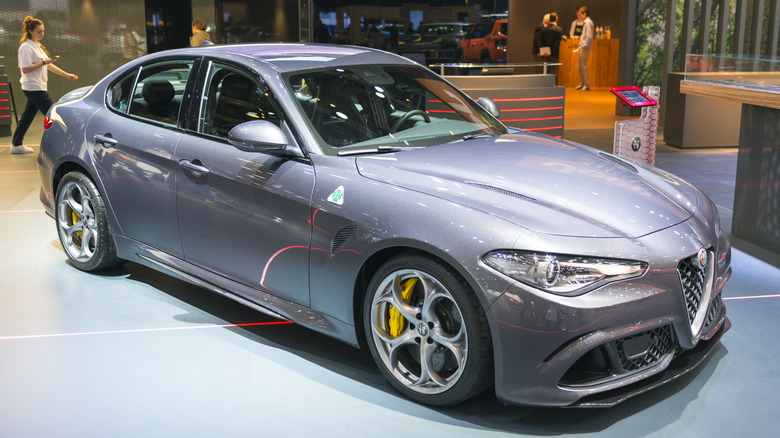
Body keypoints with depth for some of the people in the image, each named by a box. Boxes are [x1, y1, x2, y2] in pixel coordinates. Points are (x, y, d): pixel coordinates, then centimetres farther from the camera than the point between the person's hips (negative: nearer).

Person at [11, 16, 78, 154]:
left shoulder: (37, 46, 16)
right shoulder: (26, 47, -13)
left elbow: (48, 65, 19)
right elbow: (25, 69, -20)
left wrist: (67, 75, 14)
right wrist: (44, 62, -23)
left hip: (38, 87, 9)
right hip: (33, 88, -9)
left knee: (27, 117, 13)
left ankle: (16, 144, 19)